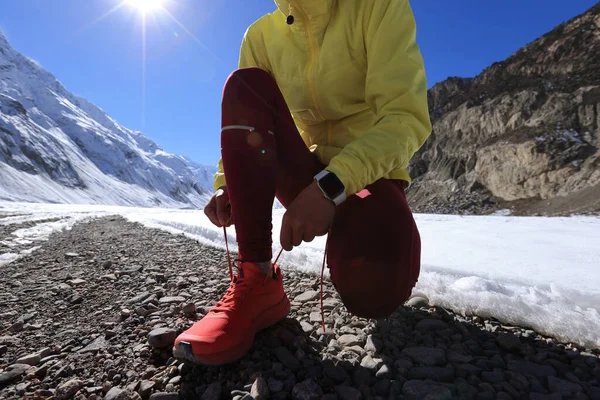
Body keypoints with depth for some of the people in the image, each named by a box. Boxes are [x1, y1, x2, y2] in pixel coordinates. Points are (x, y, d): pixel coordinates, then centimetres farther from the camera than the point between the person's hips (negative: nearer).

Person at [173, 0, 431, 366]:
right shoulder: (262, 34, 8)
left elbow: (407, 118, -16)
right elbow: (243, 126, 6)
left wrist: (331, 185, -31)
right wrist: (227, 183, -14)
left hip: (368, 174, -3)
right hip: (308, 178, 4)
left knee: (373, 290, -34)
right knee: (244, 85, -17)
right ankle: (257, 282, -22)